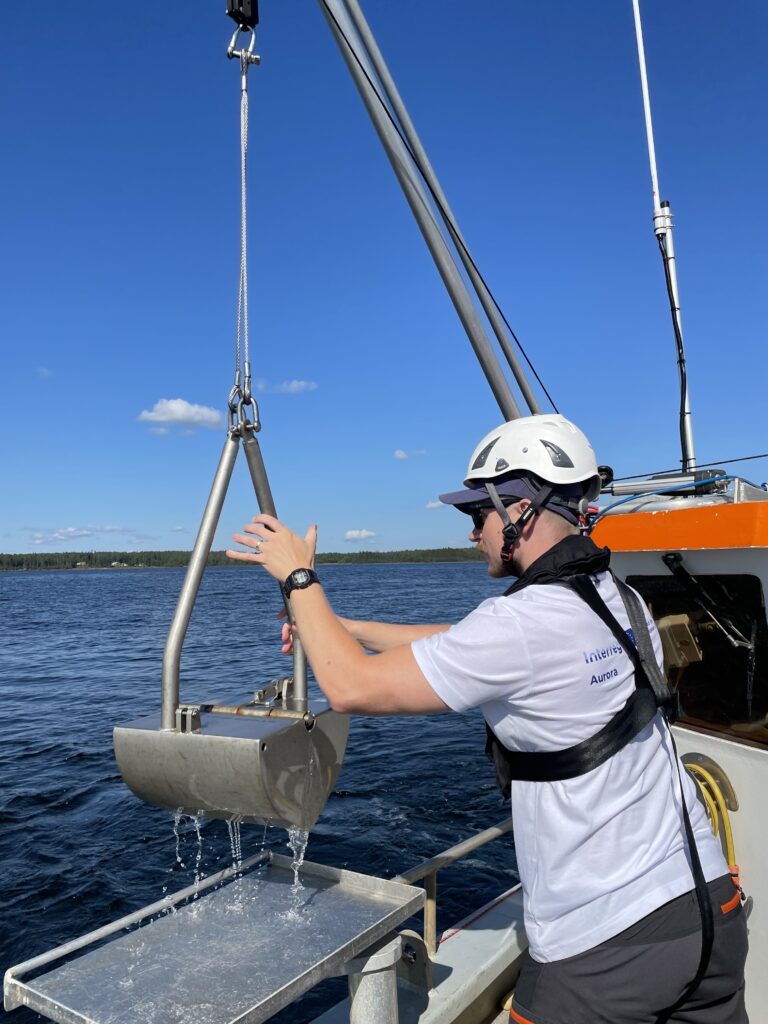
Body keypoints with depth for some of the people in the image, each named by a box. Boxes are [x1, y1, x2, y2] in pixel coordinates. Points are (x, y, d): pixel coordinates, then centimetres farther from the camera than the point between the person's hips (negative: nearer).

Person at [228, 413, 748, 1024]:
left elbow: (353, 689, -20)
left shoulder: (525, 622, -25)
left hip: (608, 942, -8)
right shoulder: (621, 598, 2)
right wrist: (336, 626, 11)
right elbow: (464, 647, 10)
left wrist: (300, 578, -6)